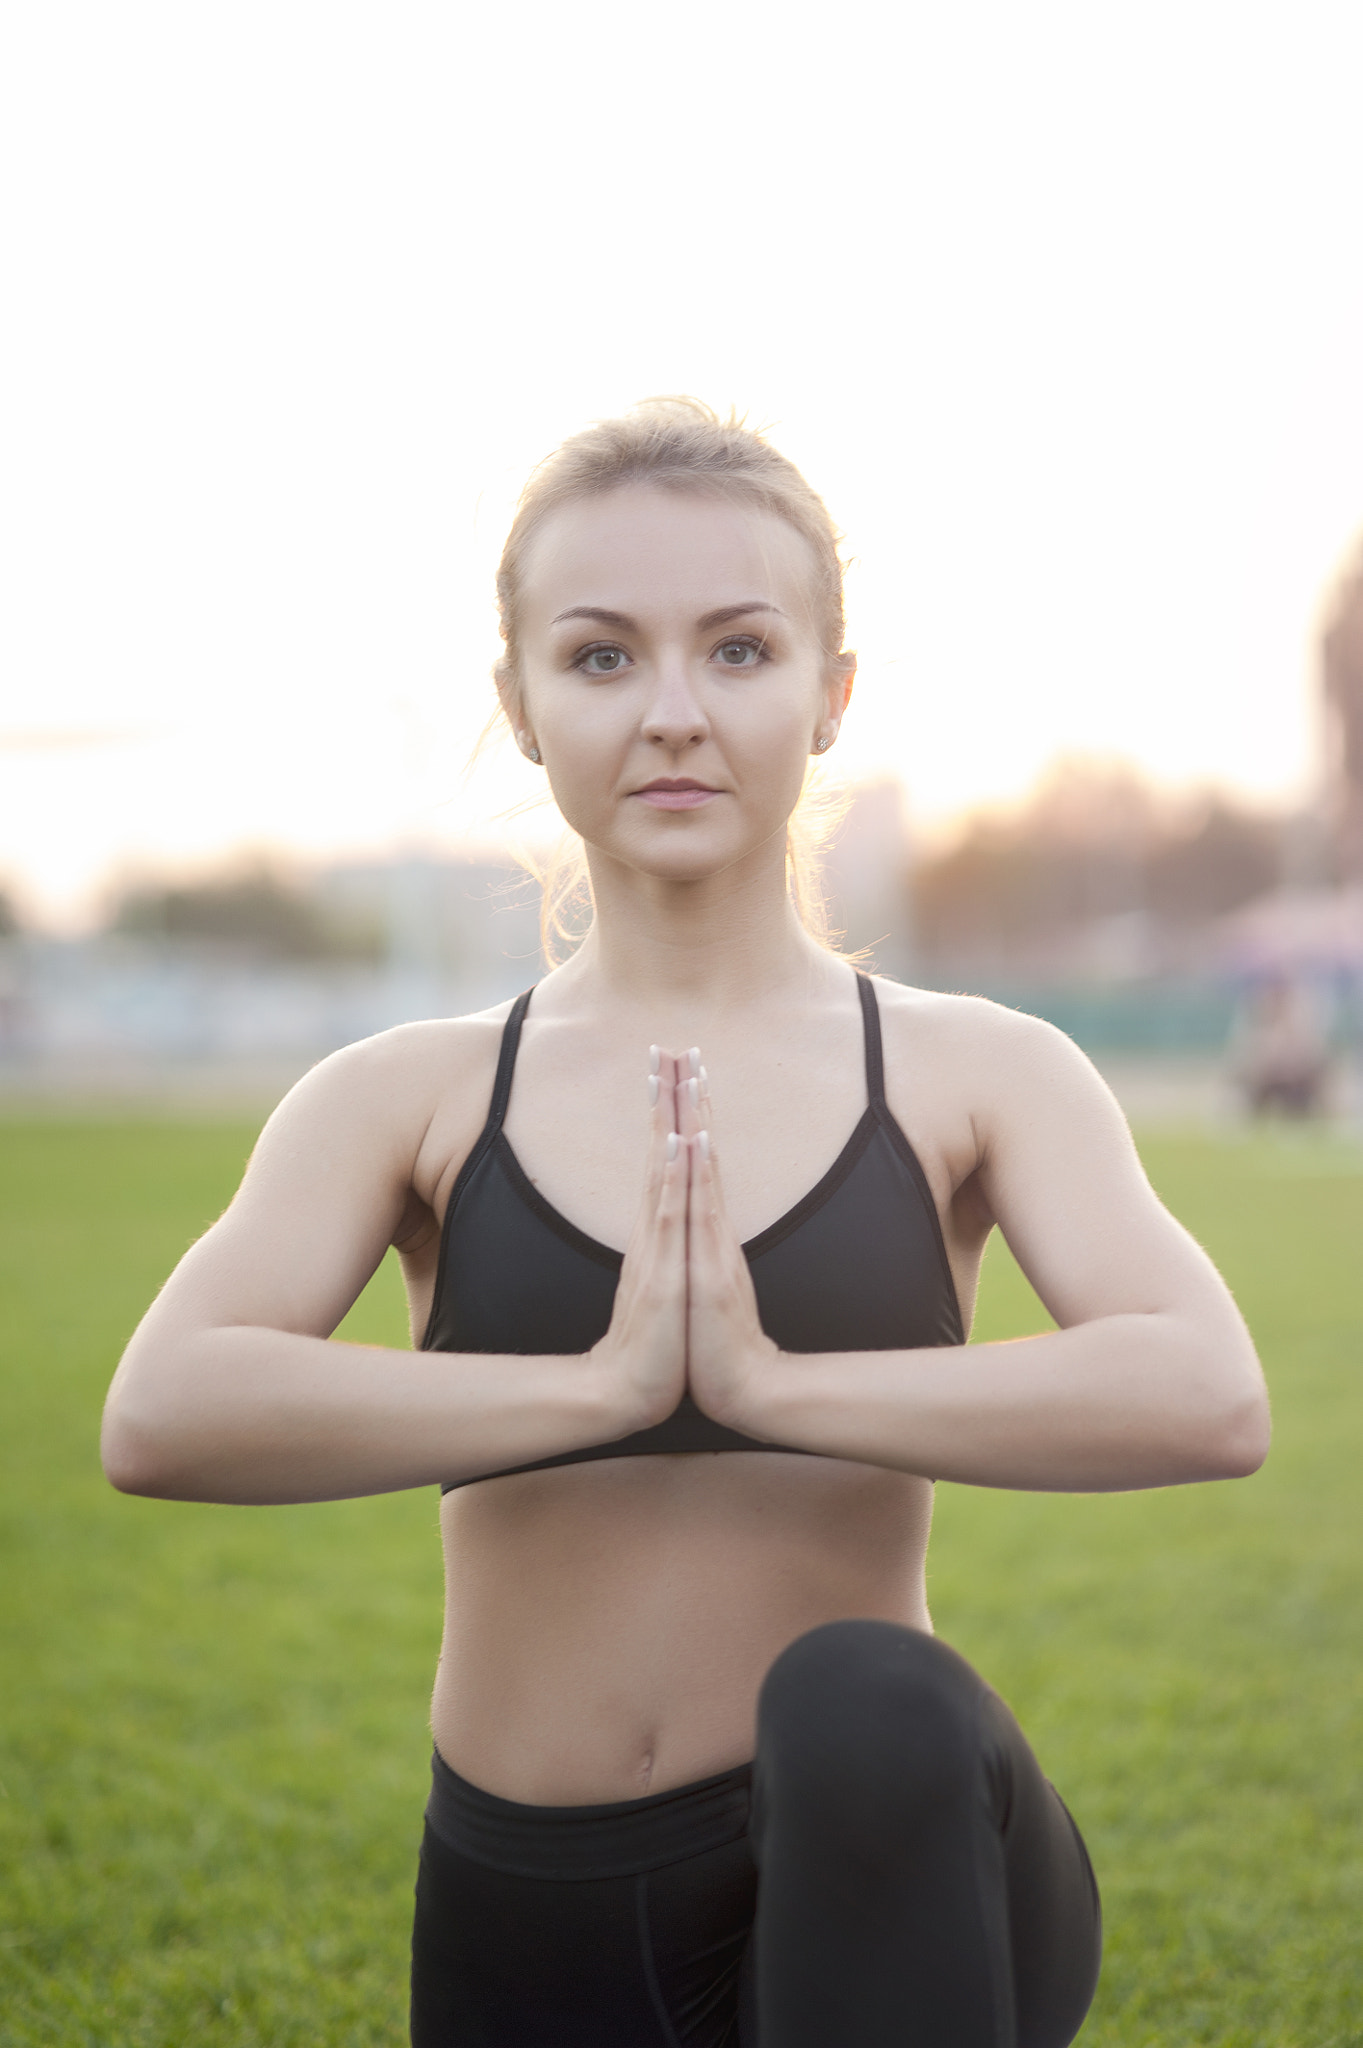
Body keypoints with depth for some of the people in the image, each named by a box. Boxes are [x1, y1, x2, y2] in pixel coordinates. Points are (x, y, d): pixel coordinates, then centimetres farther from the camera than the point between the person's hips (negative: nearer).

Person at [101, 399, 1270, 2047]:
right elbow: (161, 1421, -17)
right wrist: (600, 1382, -21)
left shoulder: (973, 1076, -2)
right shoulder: (411, 1101, 0)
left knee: (872, 1706, -34)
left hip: (868, 1869, -2)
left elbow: (1206, 1399, -19)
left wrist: (771, 1381, -22)